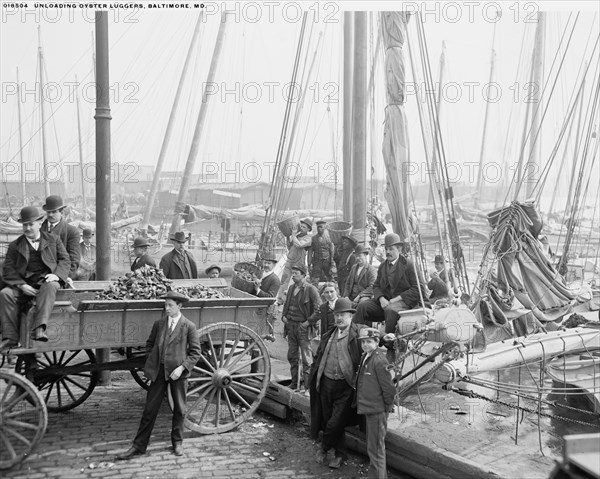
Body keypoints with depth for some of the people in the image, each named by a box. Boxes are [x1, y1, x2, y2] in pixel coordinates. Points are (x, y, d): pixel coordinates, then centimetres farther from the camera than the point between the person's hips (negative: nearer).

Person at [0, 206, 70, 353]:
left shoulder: (53, 240, 16)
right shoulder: (15, 246, 15)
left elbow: (65, 260, 10)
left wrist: (57, 274, -12)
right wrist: (22, 285, -13)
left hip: (46, 280, -2)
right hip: (23, 284, 2)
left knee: (49, 287, -37)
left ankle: (39, 328, -52)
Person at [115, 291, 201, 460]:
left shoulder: (189, 326, -5)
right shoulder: (158, 324, 5)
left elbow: (195, 352, -5)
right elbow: (149, 344, 17)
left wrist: (182, 367, -15)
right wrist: (152, 362, 4)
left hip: (177, 372, -2)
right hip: (159, 371, 2)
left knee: (179, 409, 10)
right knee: (150, 409, 3)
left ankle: (177, 442, 29)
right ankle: (139, 446, 9)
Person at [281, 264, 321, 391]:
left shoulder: (310, 289, -10)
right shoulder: (291, 288, 12)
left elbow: (319, 308, -12)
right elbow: (286, 304, 24)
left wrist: (309, 322, -15)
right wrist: (284, 316, 7)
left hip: (303, 327, -7)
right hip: (291, 326, 7)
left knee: (306, 358, -3)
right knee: (292, 356, 13)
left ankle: (308, 385, 3)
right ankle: (294, 383, 24)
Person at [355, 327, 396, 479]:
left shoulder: (379, 361, -20)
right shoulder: (365, 358, 8)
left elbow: (389, 388, -19)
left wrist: (387, 407, -8)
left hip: (377, 411, -10)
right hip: (369, 409, 10)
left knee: (375, 449, -2)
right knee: (374, 448, 21)